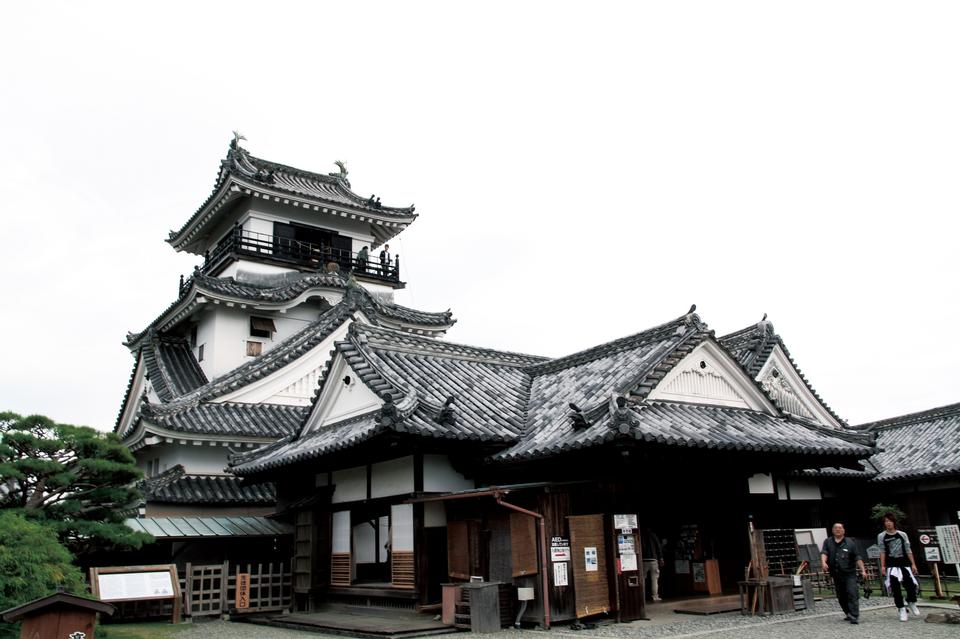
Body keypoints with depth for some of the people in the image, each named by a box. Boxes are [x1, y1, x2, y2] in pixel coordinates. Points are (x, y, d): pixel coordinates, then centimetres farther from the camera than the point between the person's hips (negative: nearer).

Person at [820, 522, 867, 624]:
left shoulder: (850, 543, 5)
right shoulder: (828, 542, 10)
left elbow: (857, 558, 3)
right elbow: (823, 553, -3)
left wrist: (863, 570, -5)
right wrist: (824, 562, -23)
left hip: (849, 574, -3)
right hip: (836, 575, 3)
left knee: (852, 594, -12)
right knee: (841, 596, 9)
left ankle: (854, 616, -11)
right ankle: (849, 614, 25)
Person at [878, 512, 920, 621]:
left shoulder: (902, 535, 7)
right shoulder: (881, 536, 2)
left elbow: (908, 550, 8)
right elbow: (882, 552, 1)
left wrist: (913, 564, 4)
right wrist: (883, 566, -4)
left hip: (905, 564, 1)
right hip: (891, 566, -1)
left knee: (911, 585, -4)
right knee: (895, 588, -6)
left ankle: (912, 603, 25)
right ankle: (901, 609, 5)